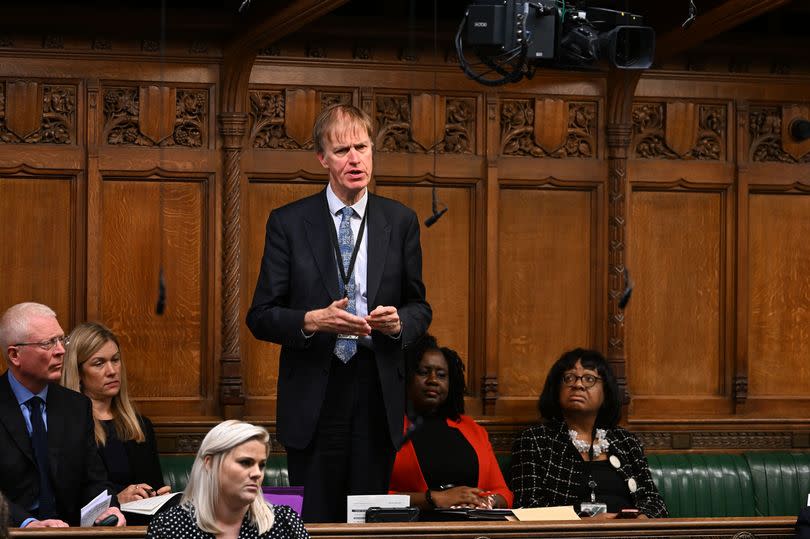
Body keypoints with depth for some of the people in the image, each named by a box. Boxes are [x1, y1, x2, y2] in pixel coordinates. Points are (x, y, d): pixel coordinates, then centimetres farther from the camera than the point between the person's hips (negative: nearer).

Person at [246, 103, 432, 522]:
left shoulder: (400, 221, 8)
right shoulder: (289, 222, 1)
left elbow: (419, 307, 14)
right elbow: (261, 316, 0)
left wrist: (399, 322, -9)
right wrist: (313, 321, -19)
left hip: (378, 397, 2)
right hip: (313, 399, -2)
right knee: (314, 522, 0)